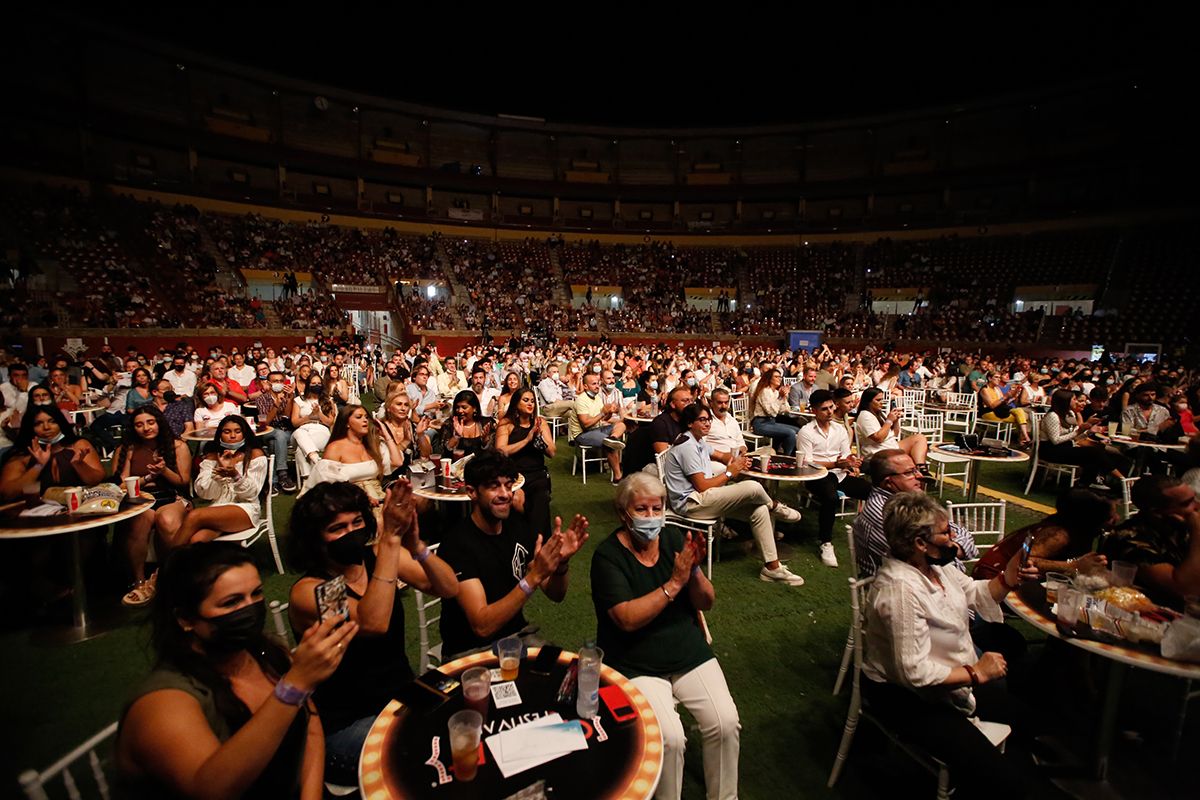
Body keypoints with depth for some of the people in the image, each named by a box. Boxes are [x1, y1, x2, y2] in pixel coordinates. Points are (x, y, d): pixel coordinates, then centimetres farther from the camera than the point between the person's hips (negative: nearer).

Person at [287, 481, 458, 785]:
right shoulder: (306, 591, -16)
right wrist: (391, 537, -40)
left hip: (405, 699, 5)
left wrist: (416, 546, -32)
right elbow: (373, 623, -35)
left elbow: (448, 588, -14)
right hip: (346, 725, -5)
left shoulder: (379, 556, -4)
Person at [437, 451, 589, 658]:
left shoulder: (517, 525, -4)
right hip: (471, 650, -5)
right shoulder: (457, 544, -21)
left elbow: (555, 594, 0)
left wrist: (561, 563, -22)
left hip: (518, 633, 5)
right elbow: (482, 626, -26)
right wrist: (534, 576, -35)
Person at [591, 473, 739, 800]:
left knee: (726, 724, -10)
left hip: (690, 653, 4)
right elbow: (628, 619, -23)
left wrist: (694, 570, -20)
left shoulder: (674, 539, -1)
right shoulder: (608, 556, -13)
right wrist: (675, 582, -25)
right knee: (670, 738, -20)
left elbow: (706, 603, 0)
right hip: (637, 666, -4)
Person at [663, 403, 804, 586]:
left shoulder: (698, 442, 14)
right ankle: (775, 507, 13)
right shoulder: (687, 447, -17)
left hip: (701, 497, 10)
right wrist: (729, 473, -6)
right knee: (753, 487, -23)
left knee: (760, 510, -2)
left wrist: (737, 461, 6)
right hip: (690, 503, -10)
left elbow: (718, 456, 29)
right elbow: (702, 485, -19)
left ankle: (772, 567, 2)